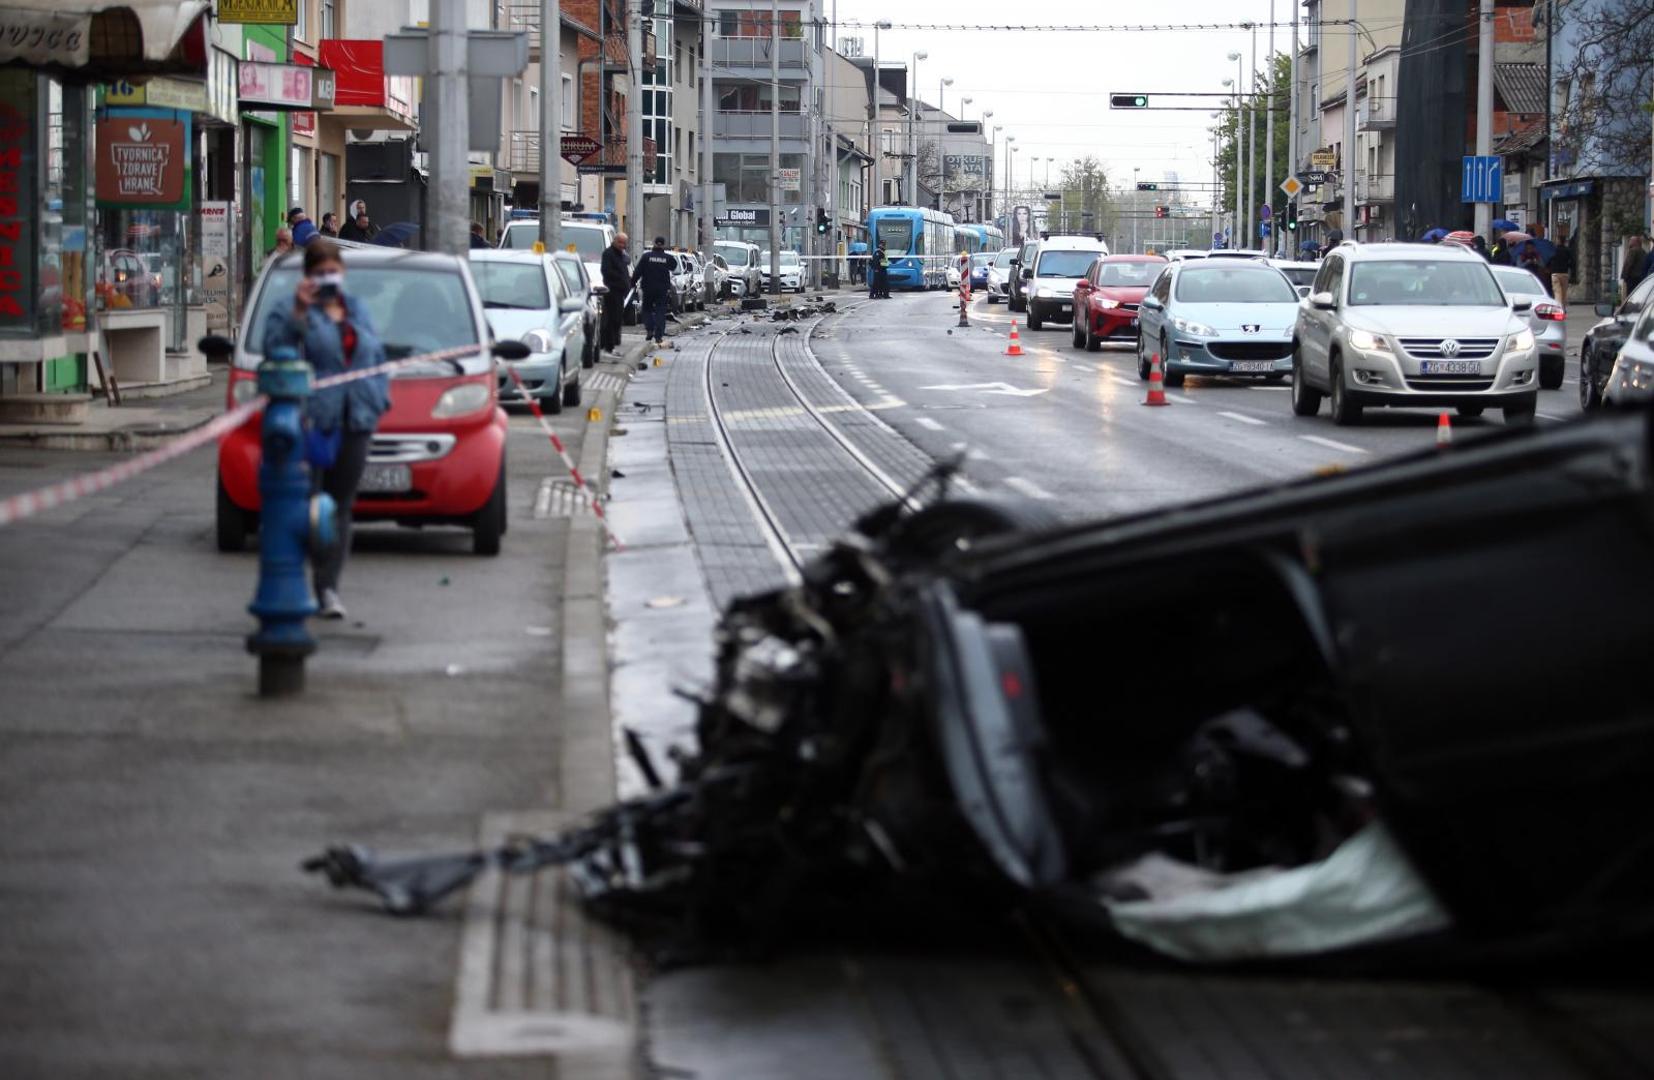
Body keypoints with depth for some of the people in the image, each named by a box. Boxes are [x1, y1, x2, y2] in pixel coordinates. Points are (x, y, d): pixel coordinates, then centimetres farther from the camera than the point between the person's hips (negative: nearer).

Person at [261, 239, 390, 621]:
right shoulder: (290, 313, 1)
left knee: (340, 506, 4)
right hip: (311, 421, -5)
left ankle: (328, 588, 7)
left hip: (355, 423, 5)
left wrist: (379, 398, 14)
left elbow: (378, 356, 25)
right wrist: (298, 313, -23)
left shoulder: (357, 311, 20)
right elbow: (275, 349, -16)